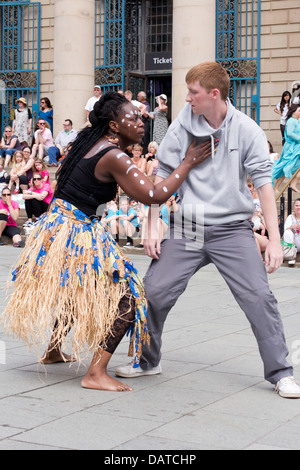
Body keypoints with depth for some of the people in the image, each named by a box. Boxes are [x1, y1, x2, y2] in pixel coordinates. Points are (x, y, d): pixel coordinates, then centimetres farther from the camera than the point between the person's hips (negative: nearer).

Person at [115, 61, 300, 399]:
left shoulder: (246, 129, -6)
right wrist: (151, 228, 0)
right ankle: (147, 361, 23)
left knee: (259, 298, -10)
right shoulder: (183, 126, -1)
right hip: (186, 229, 2)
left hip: (232, 229, -2)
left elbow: (263, 182, -7)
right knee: (153, 292, 0)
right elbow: (162, 177, 4)